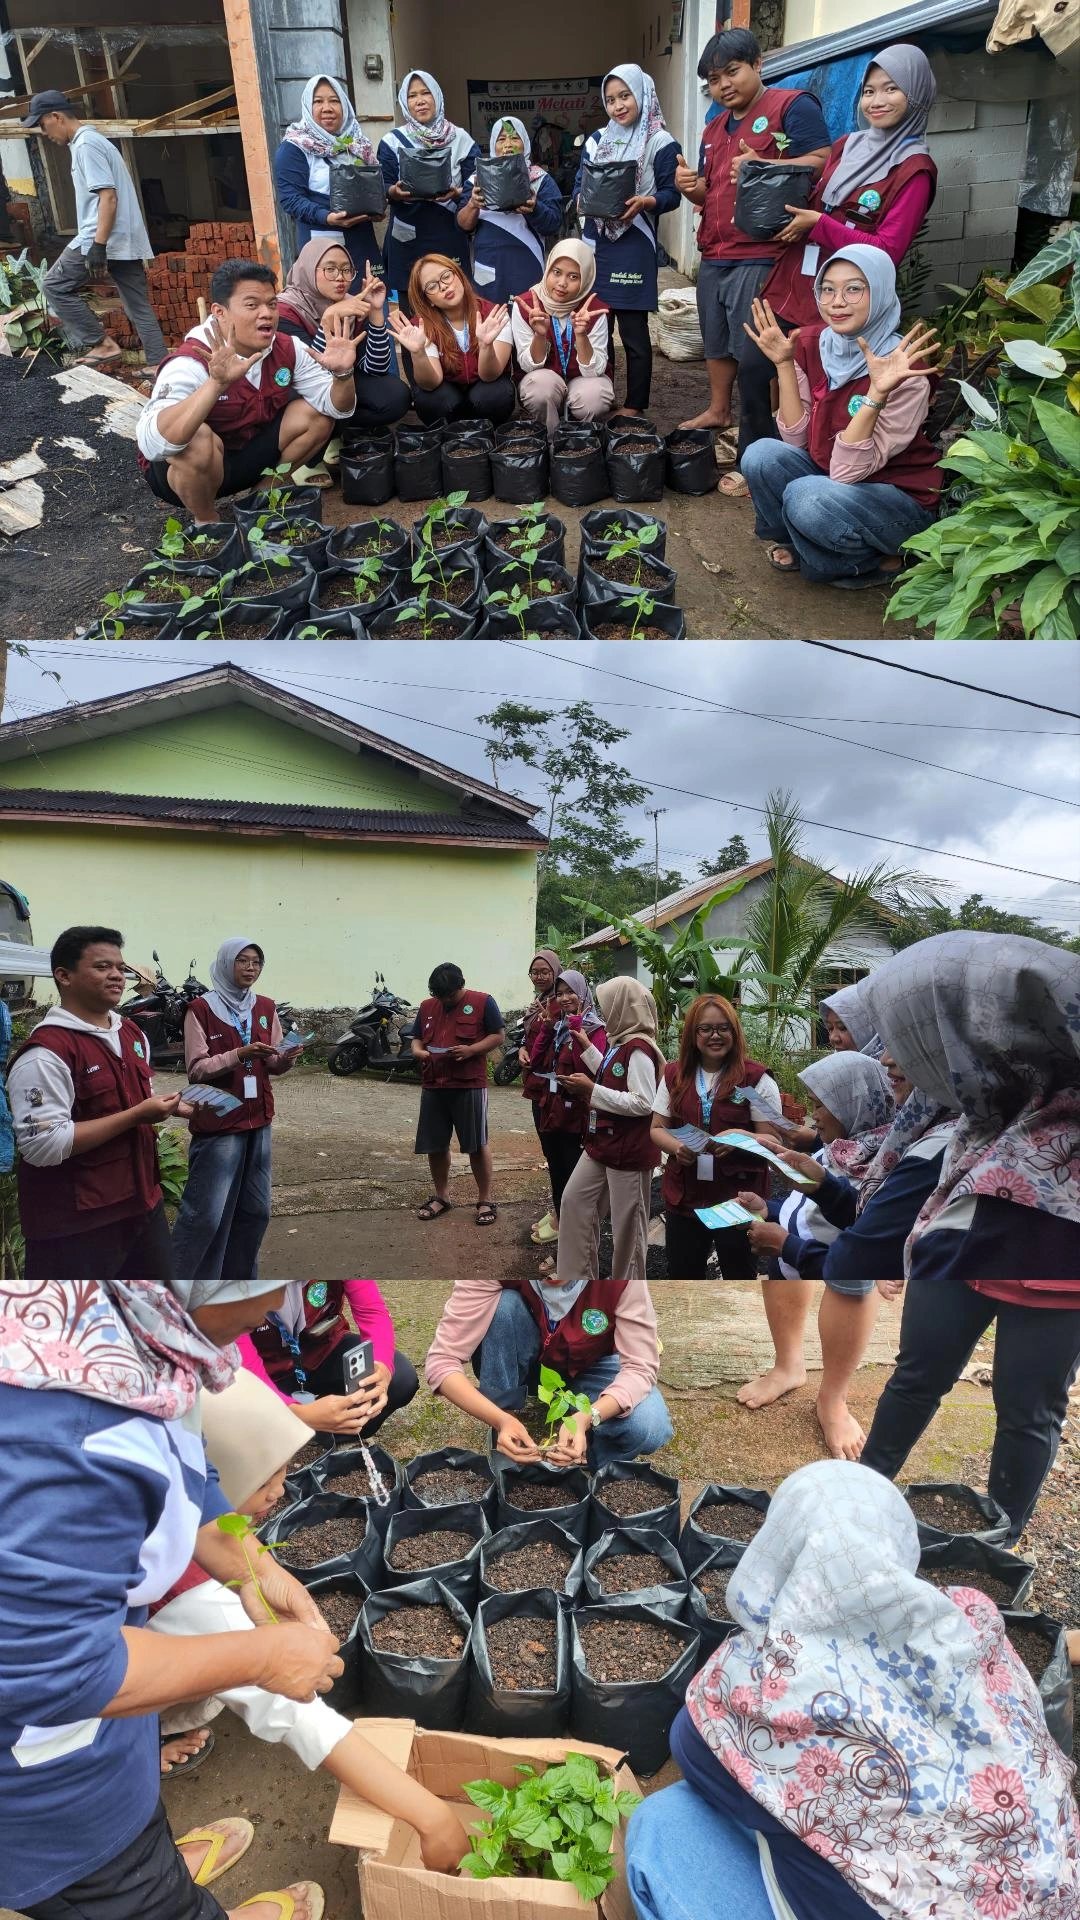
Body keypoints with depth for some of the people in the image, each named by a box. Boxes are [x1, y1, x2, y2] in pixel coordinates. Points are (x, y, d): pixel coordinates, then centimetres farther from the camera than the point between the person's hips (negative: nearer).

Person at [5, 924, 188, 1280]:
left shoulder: (133, 1034, 10)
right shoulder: (46, 1053, -20)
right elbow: (44, 1145, -27)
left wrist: (171, 1107, 4)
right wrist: (136, 1116, -25)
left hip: (141, 1202, 9)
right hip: (75, 1224, -9)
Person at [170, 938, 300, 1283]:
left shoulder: (265, 1007, 9)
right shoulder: (201, 1008, -7)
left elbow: (273, 1066, 12)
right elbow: (196, 1069, -12)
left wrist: (287, 1057, -10)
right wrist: (240, 1054, -24)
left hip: (258, 1122, 6)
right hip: (217, 1125, -6)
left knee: (255, 1210, 12)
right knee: (206, 1213, -7)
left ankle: (237, 1279, 26)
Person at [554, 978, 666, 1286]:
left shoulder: (639, 1049, -22)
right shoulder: (620, 1042, 7)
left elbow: (643, 1104, -26)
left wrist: (591, 1090, -23)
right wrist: (587, 1048, 17)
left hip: (629, 1151, -10)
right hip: (603, 1144, 10)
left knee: (626, 1224, 4)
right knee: (575, 1200, 17)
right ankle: (578, 1277, 29)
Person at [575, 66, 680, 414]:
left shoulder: (661, 143, 0)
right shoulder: (596, 141, 15)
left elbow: (671, 194, -5)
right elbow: (578, 186, 14)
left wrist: (644, 202, -24)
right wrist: (583, 198, -10)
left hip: (634, 247, -5)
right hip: (595, 243, 5)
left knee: (634, 332, -4)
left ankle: (633, 408, 2)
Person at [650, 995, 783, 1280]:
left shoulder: (756, 1078, -8)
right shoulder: (674, 1075, 4)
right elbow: (657, 1129, 8)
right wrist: (676, 1146, -13)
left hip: (738, 1199, -3)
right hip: (684, 1197, 4)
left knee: (739, 1277, 11)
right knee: (681, 1276, 15)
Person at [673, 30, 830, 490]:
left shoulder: (793, 105, -4)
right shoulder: (714, 129, 21)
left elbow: (822, 163, -14)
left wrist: (763, 167, -26)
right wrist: (691, 186, 3)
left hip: (760, 257, -8)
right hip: (714, 256, 8)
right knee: (716, 343, 18)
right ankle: (718, 411, 39)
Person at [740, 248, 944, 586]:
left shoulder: (903, 369, -23)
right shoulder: (810, 344, -6)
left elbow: (846, 470, -27)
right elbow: (796, 439, -8)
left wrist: (877, 393, -39)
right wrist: (784, 364, -16)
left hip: (900, 498, -6)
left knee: (807, 497, -32)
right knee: (761, 456, -18)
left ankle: (878, 560, -3)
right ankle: (797, 544, 8)